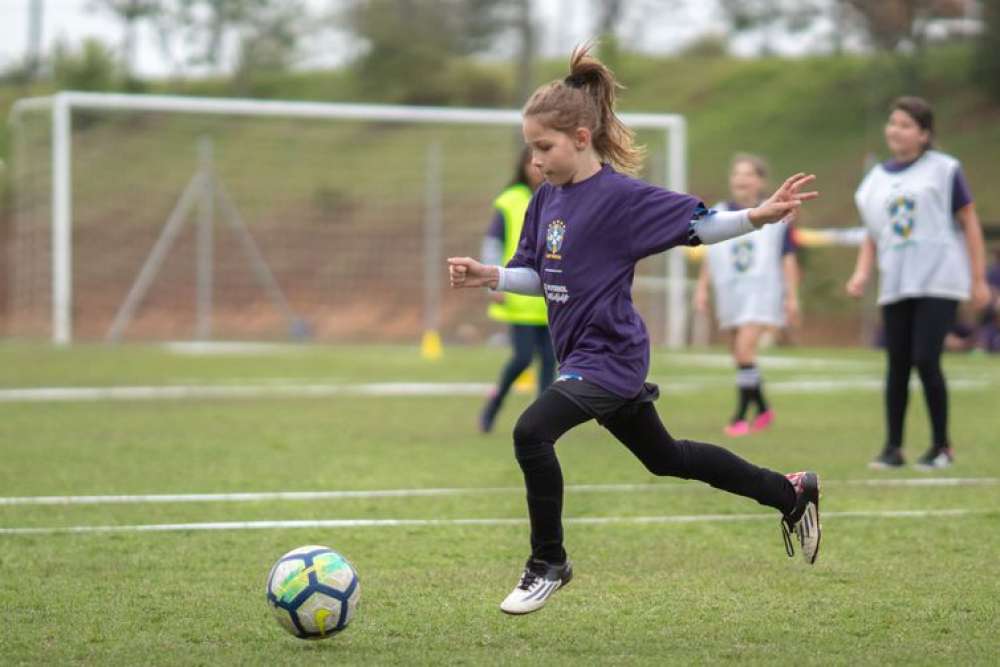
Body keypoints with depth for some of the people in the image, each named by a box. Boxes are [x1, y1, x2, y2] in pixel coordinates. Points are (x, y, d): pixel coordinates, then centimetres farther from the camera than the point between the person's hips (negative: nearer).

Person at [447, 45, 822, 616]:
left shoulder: (621, 196, -17)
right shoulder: (547, 200, 6)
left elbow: (697, 223, -15)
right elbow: (539, 275, 13)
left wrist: (759, 216, -28)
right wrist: (490, 277, -4)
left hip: (610, 354, -9)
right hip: (583, 353, 9)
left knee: (532, 431, -23)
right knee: (663, 457, 21)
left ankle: (548, 563, -6)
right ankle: (791, 492, 35)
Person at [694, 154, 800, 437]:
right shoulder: (719, 214, 8)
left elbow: (788, 258, 3)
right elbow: (710, 256, 17)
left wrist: (792, 297, 0)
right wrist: (702, 287, 11)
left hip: (761, 293, -5)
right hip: (730, 294, 5)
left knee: (745, 349, -19)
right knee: (739, 355, 9)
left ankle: (740, 416, -15)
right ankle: (763, 410, 26)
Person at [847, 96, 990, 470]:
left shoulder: (944, 170, 1)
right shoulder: (875, 181, 13)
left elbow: (969, 223, 3)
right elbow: (872, 236, 20)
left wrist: (979, 279, 0)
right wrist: (862, 273, 2)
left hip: (938, 282, -4)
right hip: (895, 286, 4)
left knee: (925, 360, -13)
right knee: (897, 365, 2)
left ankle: (942, 446, 0)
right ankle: (893, 447, 10)